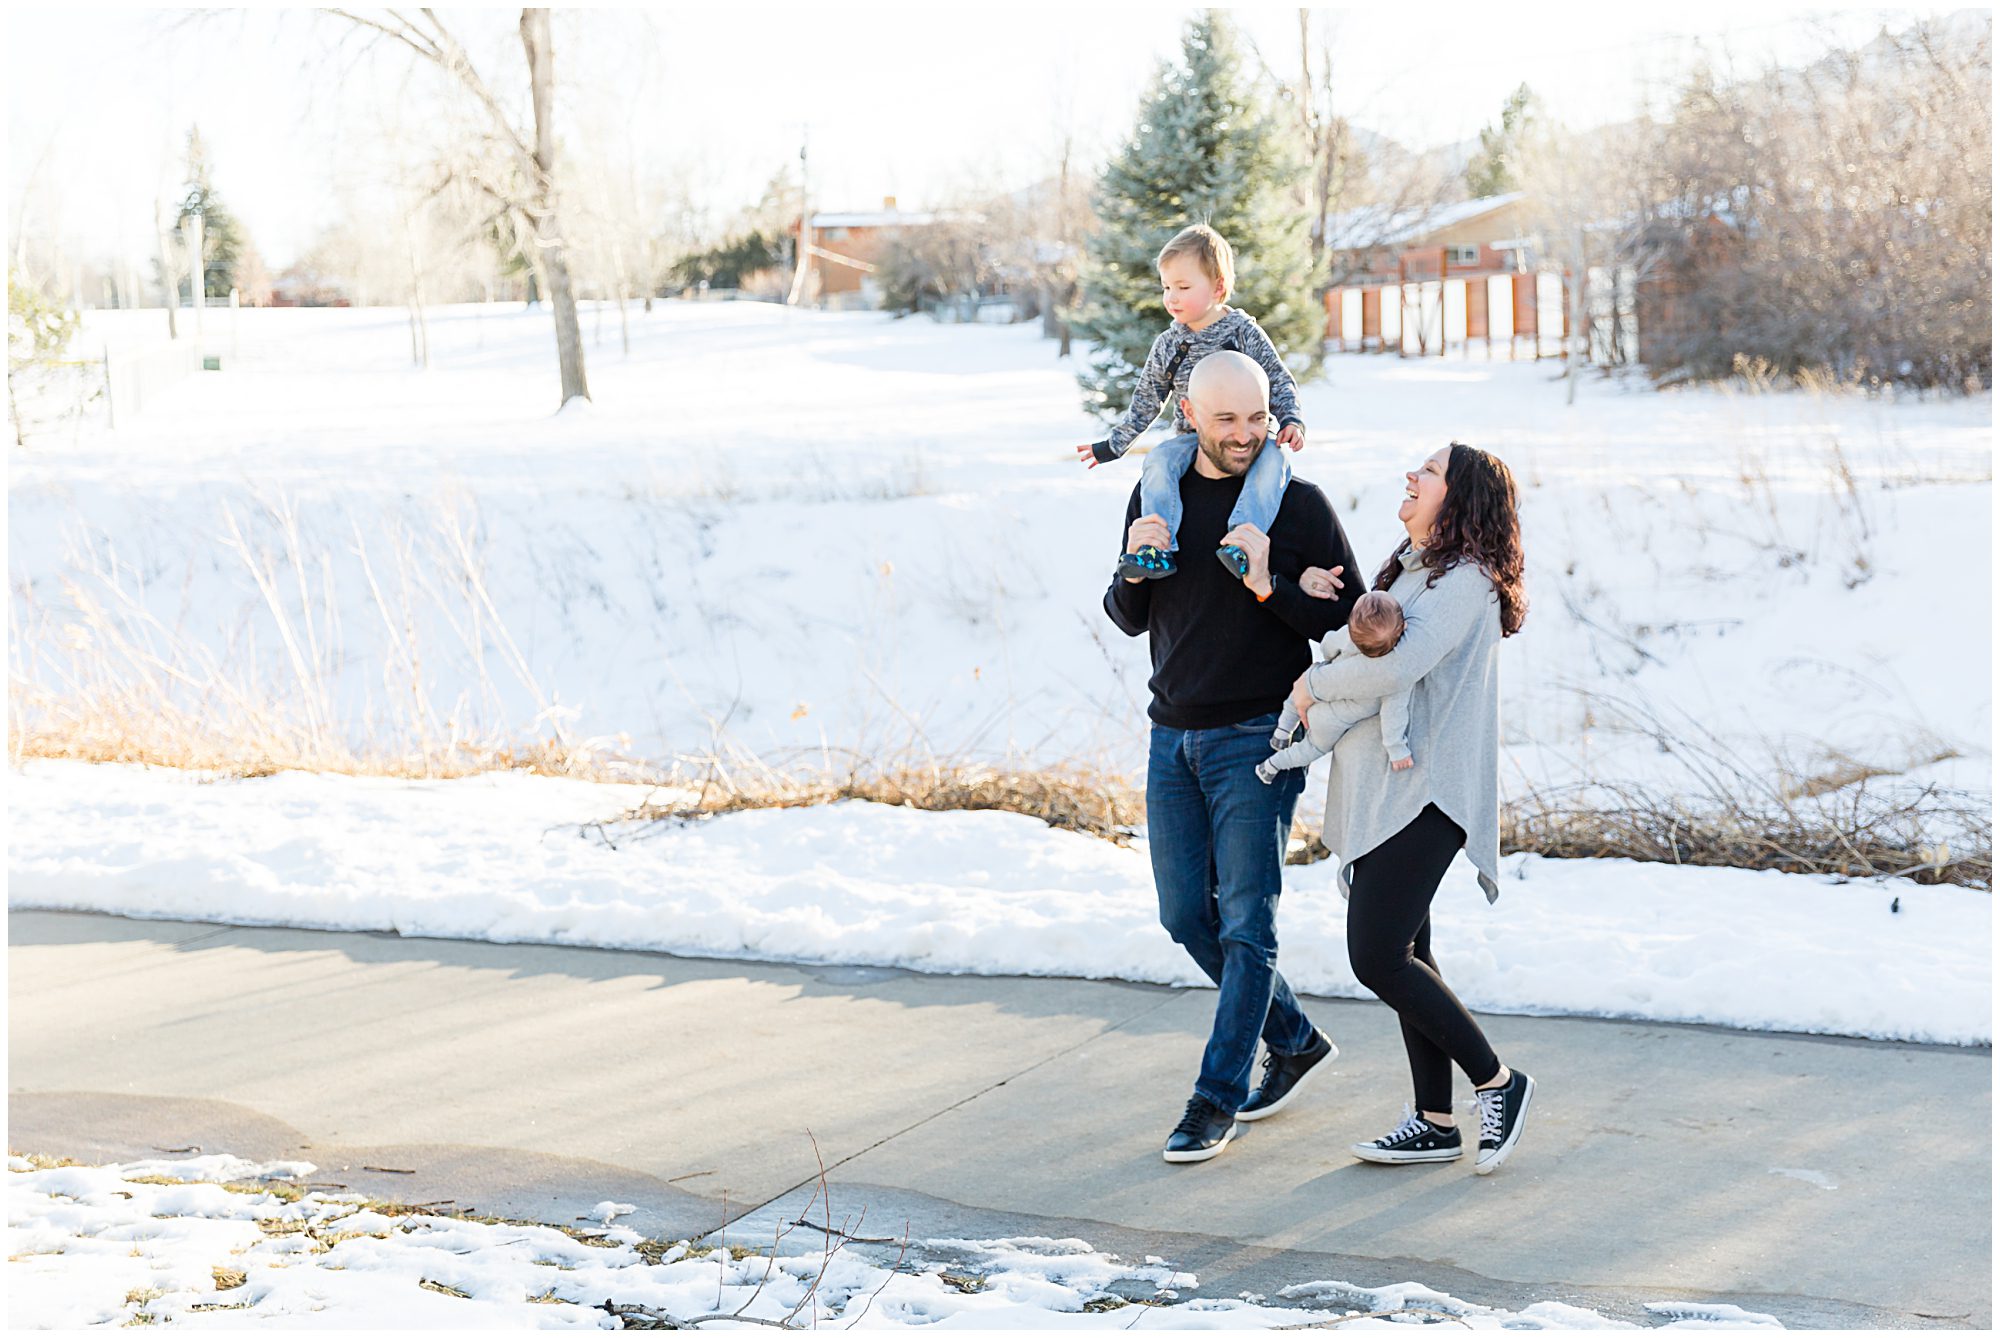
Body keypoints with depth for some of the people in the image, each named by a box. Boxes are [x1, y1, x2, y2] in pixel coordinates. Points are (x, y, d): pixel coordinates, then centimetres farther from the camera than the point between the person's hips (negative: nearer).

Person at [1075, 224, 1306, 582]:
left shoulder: (1245, 333, -2)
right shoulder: (1167, 345, 7)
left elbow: (1280, 381, 3)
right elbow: (1146, 401, 17)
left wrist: (1291, 420, -14)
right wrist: (1114, 444, 18)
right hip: (1192, 438, 2)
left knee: (1273, 460, -34)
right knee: (1158, 460, -28)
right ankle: (1160, 547, -36)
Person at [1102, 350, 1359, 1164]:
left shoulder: (1299, 505, -6)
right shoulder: (1155, 495, 7)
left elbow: (1350, 621, -8)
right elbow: (1129, 620, 10)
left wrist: (1270, 585, -22)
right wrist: (1135, 566, -11)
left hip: (1258, 738, -5)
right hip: (1173, 736, 5)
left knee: (1245, 923, -5)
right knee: (1187, 915, 10)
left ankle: (1216, 1097, 4)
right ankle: (1294, 1039, 28)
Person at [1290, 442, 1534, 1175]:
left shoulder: (1464, 582, -12)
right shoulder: (1407, 570, 18)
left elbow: (1396, 666, -27)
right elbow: (1359, 645, 31)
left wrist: (1317, 683, -11)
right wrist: (1313, 591, 11)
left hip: (1423, 792, -10)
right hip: (1376, 791, 10)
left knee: (1378, 958, -14)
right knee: (1402, 956, 10)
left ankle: (1498, 1082, 2)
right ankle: (1435, 1122, 17)